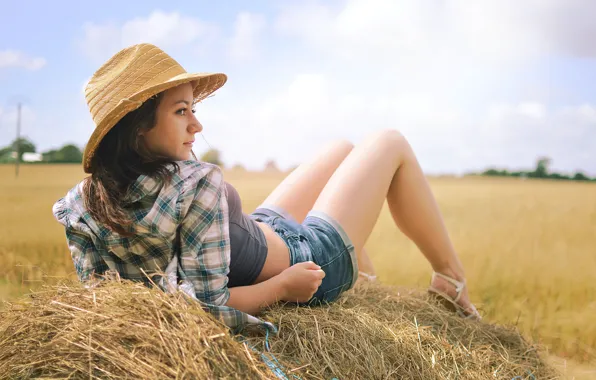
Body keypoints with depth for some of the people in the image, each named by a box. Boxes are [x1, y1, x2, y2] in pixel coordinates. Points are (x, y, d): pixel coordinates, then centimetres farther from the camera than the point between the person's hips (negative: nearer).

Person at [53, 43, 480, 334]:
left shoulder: (83, 205, -16)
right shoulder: (197, 184, -39)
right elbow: (209, 310, -38)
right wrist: (282, 287, -23)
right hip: (310, 261, -7)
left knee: (345, 148, 27)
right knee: (390, 143, 9)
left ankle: (374, 287, 41)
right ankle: (453, 277, 27)